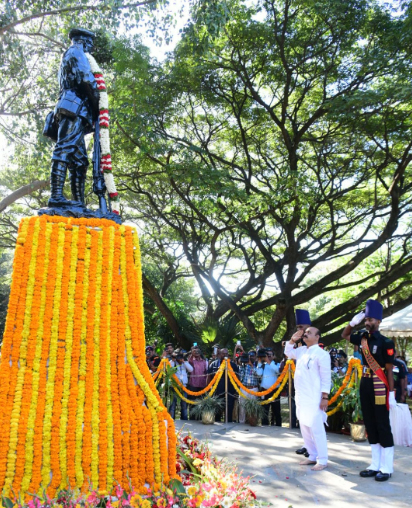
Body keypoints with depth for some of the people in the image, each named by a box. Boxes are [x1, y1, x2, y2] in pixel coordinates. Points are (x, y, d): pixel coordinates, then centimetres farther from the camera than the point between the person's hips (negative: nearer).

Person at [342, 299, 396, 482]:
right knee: (370, 427, 12)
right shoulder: (363, 338, 6)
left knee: (383, 427, 2)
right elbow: (345, 335, 23)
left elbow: (389, 370, -11)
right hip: (365, 386, 7)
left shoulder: (386, 343, -12)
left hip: (380, 388, -7)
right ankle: (375, 465, 22)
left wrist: (391, 394, -13)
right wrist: (353, 322, 6)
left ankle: (386, 468, 11)